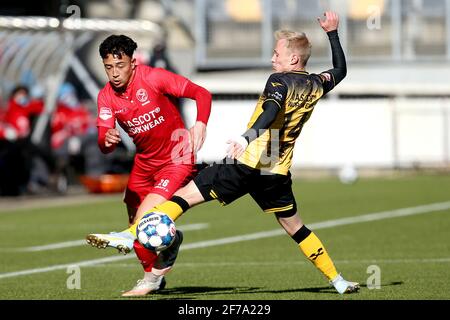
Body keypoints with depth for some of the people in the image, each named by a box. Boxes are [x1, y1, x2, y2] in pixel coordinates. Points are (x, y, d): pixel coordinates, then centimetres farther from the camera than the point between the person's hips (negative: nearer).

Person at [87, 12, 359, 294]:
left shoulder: (279, 81, -6)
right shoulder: (316, 86, 11)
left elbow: (271, 111, -26)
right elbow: (340, 70, 32)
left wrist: (247, 137, -41)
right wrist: (333, 33, 38)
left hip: (247, 165, -6)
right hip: (277, 173, 6)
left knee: (185, 195, -7)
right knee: (294, 226, 20)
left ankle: (131, 235, -19)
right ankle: (337, 280, 20)